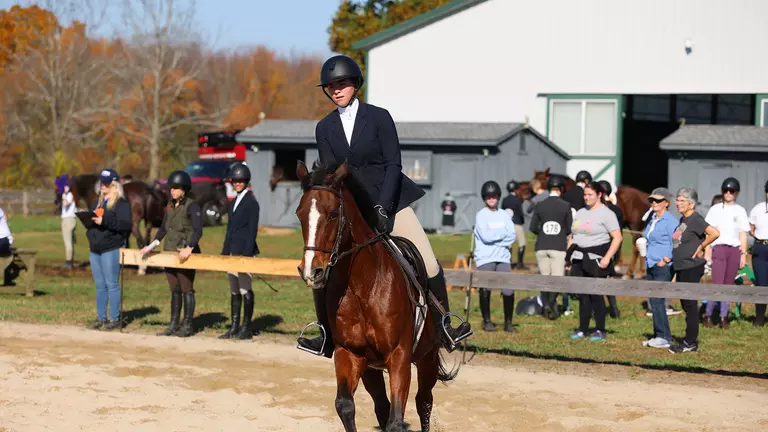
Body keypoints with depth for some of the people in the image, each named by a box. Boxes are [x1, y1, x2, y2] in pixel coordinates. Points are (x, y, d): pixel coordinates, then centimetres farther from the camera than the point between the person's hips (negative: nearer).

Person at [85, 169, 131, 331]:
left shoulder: (121, 204, -6)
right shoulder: (97, 202, 20)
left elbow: (125, 225, -17)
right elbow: (90, 220, 24)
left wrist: (104, 221, -22)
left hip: (111, 249, -8)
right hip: (95, 249, 8)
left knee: (112, 284, -6)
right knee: (100, 285, 10)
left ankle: (115, 319, -2)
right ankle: (101, 318, 15)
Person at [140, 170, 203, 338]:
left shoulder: (191, 206, -10)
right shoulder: (171, 206, 13)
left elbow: (198, 230, -21)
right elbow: (163, 228, 20)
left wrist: (189, 248, -33)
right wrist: (151, 246, 12)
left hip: (185, 255, -8)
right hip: (170, 253, 8)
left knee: (187, 289, -2)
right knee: (174, 290, 11)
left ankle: (187, 326, 3)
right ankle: (174, 325, 16)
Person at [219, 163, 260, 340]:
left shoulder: (252, 203, -6)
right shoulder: (233, 203, 17)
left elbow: (252, 230, -12)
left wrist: (247, 253, -18)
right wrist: (224, 252, 15)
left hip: (245, 252, -8)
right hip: (232, 252, 8)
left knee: (245, 289, -6)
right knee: (234, 290, 9)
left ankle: (246, 328, -2)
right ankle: (234, 327, 13)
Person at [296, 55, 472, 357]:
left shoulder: (379, 117, -6)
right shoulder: (325, 128, 4)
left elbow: (394, 165, -10)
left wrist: (382, 207, -19)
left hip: (390, 201, -3)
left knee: (428, 265, -12)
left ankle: (443, 329, 5)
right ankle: (328, 337, 7)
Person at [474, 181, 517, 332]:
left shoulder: (504, 215, 12)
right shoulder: (481, 215, 0)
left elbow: (512, 236, 1)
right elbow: (486, 236, -13)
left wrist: (494, 237, -9)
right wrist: (503, 233, -3)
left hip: (503, 258, 3)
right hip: (485, 258, -3)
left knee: (508, 291, -7)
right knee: (485, 290, -2)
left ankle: (508, 322, 4)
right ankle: (486, 321, 13)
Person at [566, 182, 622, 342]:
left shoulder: (606, 214, -6)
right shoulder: (580, 213, 16)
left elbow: (617, 237, -12)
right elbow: (573, 235, 21)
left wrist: (607, 257, -20)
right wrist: (569, 256, 13)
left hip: (596, 259, -6)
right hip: (579, 259, 6)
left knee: (596, 295, -6)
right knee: (583, 295, 7)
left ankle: (600, 331, 2)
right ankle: (583, 329, 13)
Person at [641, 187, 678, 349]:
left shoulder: (670, 221, -12)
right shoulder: (652, 220, 15)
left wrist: (666, 259, -19)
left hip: (663, 268, -9)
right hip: (650, 266, 9)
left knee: (657, 300, -11)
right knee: (653, 302, 9)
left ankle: (664, 337, -7)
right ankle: (658, 336, 15)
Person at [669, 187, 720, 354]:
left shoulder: (695, 219, -15)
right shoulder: (683, 220, 13)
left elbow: (715, 233, -27)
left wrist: (701, 248, -18)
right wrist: (671, 256, 14)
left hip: (692, 267, -10)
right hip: (681, 267, 10)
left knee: (690, 304, -4)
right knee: (685, 304, 13)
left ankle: (690, 343, 1)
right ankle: (691, 341, 19)